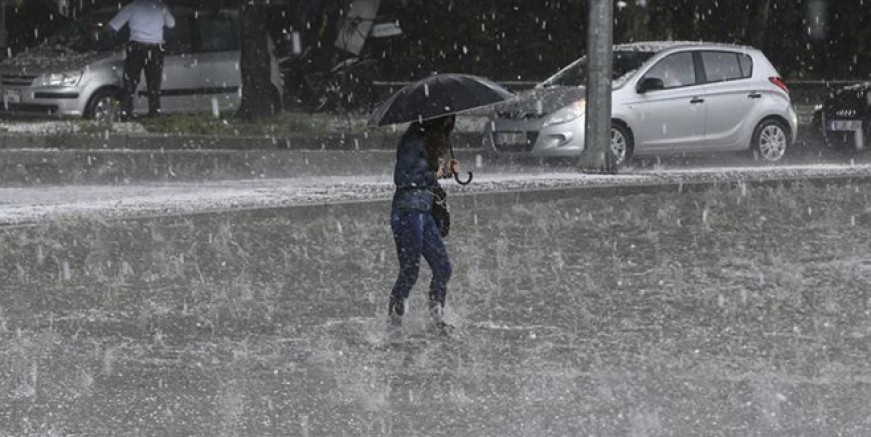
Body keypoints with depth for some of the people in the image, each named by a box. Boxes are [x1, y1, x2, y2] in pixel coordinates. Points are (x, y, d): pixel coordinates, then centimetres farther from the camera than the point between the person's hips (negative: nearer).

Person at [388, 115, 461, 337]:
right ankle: (393, 324, 2)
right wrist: (434, 174, -16)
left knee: (443, 266, 7)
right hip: (408, 211, -9)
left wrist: (448, 168, 4)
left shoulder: (432, 141, 14)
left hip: (424, 212, 9)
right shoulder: (414, 141, -14)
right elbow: (401, 178, -19)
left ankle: (437, 319, 18)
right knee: (410, 270, -6)